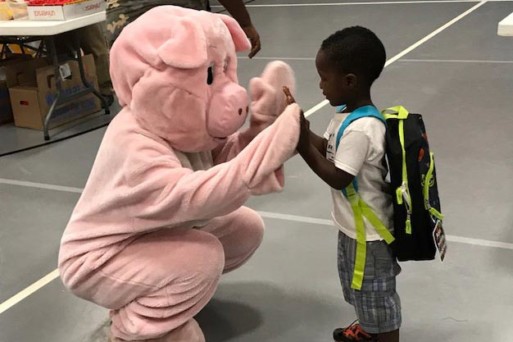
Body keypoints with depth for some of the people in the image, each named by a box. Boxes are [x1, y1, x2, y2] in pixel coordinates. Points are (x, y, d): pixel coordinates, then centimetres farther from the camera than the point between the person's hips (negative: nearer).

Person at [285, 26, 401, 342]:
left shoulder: (360, 130, -31)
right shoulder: (347, 114, -1)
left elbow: (339, 178, -27)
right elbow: (327, 149, 8)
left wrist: (302, 145, -26)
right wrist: (298, 120, -4)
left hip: (368, 231, -10)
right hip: (354, 225, 10)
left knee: (376, 294, 10)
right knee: (360, 286, 31)